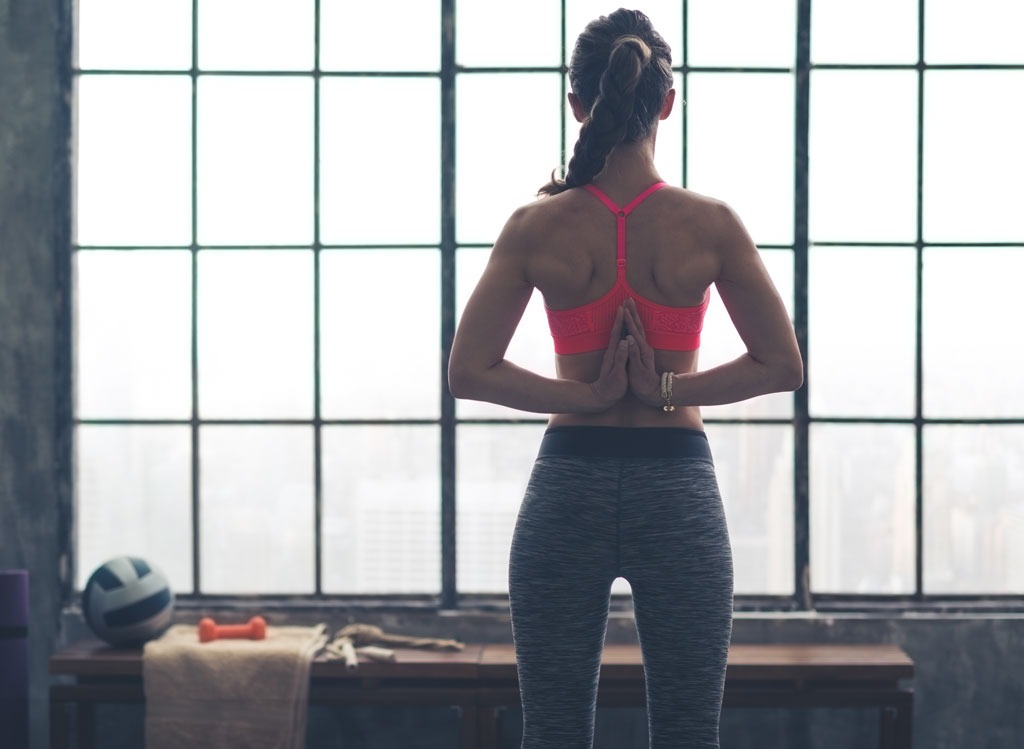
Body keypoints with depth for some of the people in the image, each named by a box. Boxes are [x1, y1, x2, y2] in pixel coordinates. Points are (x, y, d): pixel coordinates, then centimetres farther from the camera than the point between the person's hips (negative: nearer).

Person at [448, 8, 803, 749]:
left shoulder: (539, 227, -5)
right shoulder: (708, 224, -6)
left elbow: (468, 370, -6)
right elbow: (783, 366, -5)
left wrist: (585, 397, -4)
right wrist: (670, 390, -4)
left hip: (568, 486, 1)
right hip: (677, 487, 0)